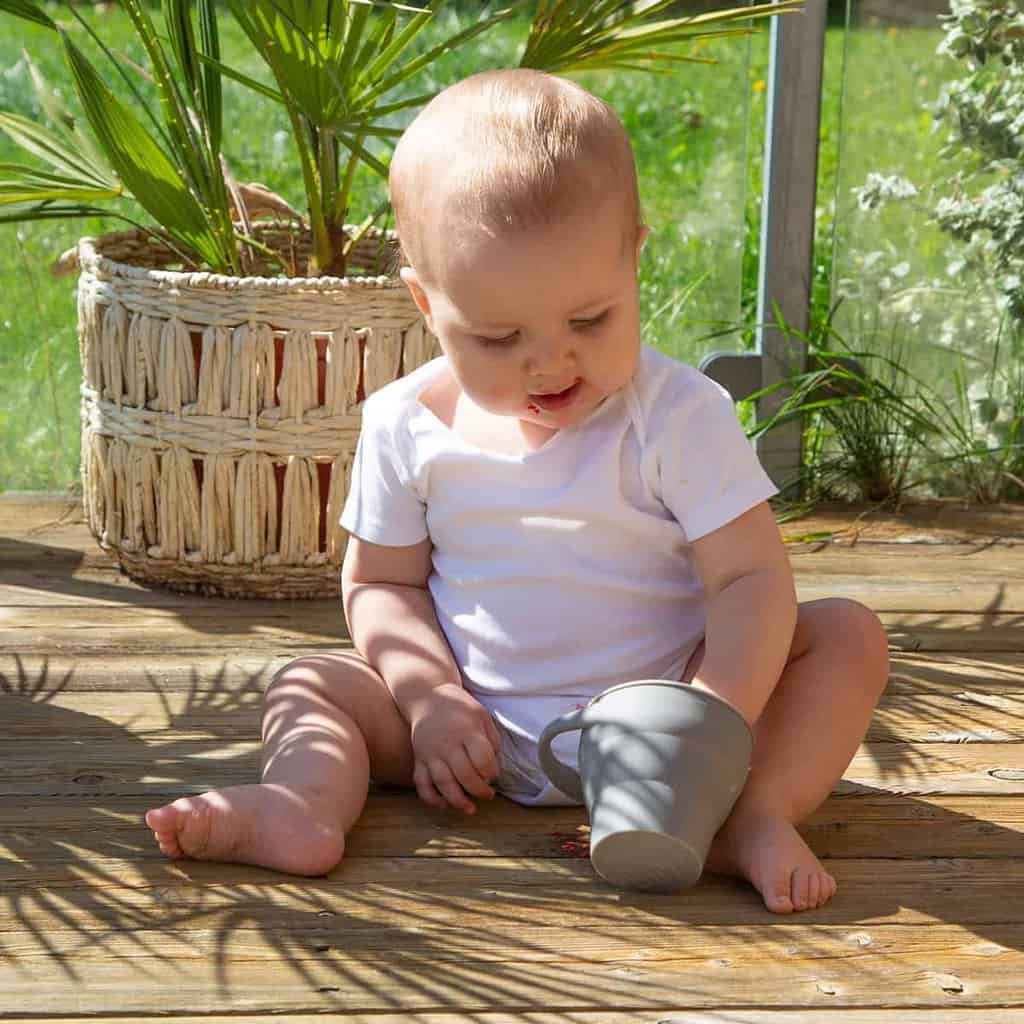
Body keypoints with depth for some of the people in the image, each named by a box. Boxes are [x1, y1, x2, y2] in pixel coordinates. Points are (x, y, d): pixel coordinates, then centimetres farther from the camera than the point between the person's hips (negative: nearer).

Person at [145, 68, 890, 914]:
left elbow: (752, 577, -16)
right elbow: (381, 583, 5)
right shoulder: (409, 427, -4)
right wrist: (429, 697, -13)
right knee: (308, 687, -10)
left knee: (847, 635, -19)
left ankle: (757, 814, -37)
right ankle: (306, 802, -39)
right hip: (485, 735, 2)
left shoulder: (680, 417, -12)